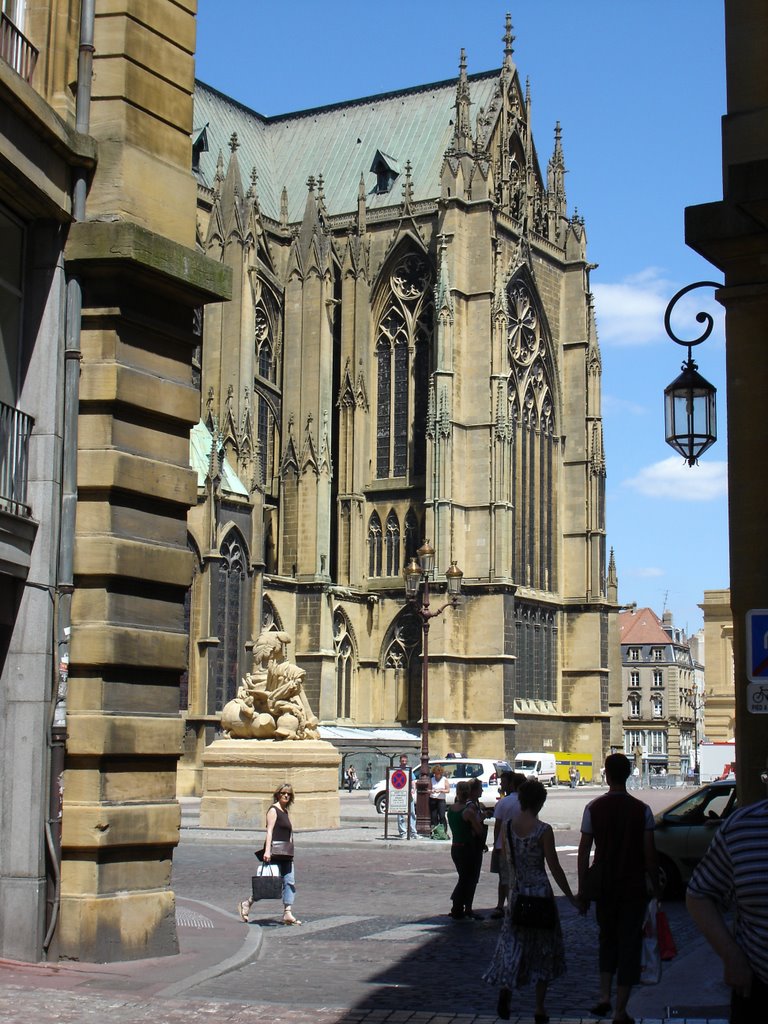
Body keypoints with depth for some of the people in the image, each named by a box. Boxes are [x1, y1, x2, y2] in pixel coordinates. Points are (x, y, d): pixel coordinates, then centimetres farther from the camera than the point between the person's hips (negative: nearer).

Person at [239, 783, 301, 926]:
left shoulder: (285, 811, 18)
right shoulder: (273, 810, -7)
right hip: (274, 854, -8)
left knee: (290, 882, 0)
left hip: (285, 855, 8)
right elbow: (269, 831, -16)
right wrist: (267, 851, -24)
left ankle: (287, 914, -2)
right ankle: (246, 904, 8)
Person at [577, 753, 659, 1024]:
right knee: (629, 943, 5)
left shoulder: (593, 808, -5)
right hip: (634, 887, -2)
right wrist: (656, 887, 4)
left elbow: (584, 851, -3)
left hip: (603, 886, 2)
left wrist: (582, 889, 4)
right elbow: (649, 853, -7)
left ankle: (604, 997, 13)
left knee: (607, 938, 22)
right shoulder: (642, 810, -8)